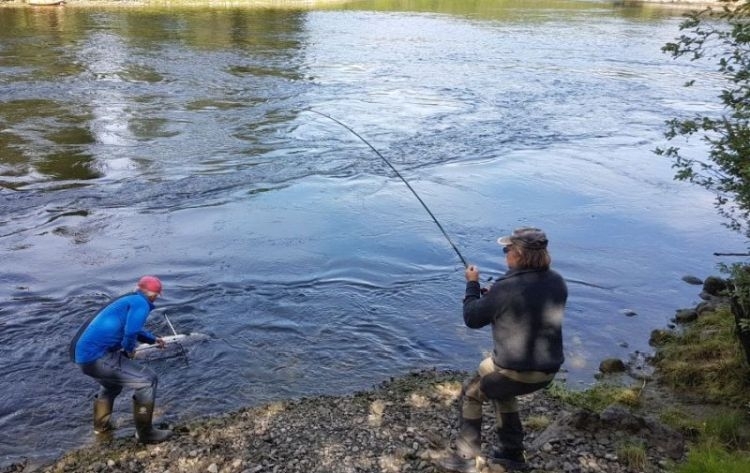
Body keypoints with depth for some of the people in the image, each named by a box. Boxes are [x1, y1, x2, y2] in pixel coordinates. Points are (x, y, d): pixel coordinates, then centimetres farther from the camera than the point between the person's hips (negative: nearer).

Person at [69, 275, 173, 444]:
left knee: (113, 383, 37)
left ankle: (101, 424, 51)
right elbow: (131, 332, -24)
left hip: (84, 355, 10)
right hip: (97, 356, -10)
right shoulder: (141, 303, -8)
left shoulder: (128, 300, 21)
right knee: (147, 379, -7)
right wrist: (129, 350, -4)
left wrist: (153, 339, 52)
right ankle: (145, 433, -1)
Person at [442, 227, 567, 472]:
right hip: (548, 371, 6)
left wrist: (472, 284, 5)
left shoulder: (505, 288, -23)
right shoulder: (558, 283, -3)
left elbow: (472, 319, -9)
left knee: (471, 394, 19)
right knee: (502, 391, 33)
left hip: (514, 371, -6)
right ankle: (512, 453, 38)